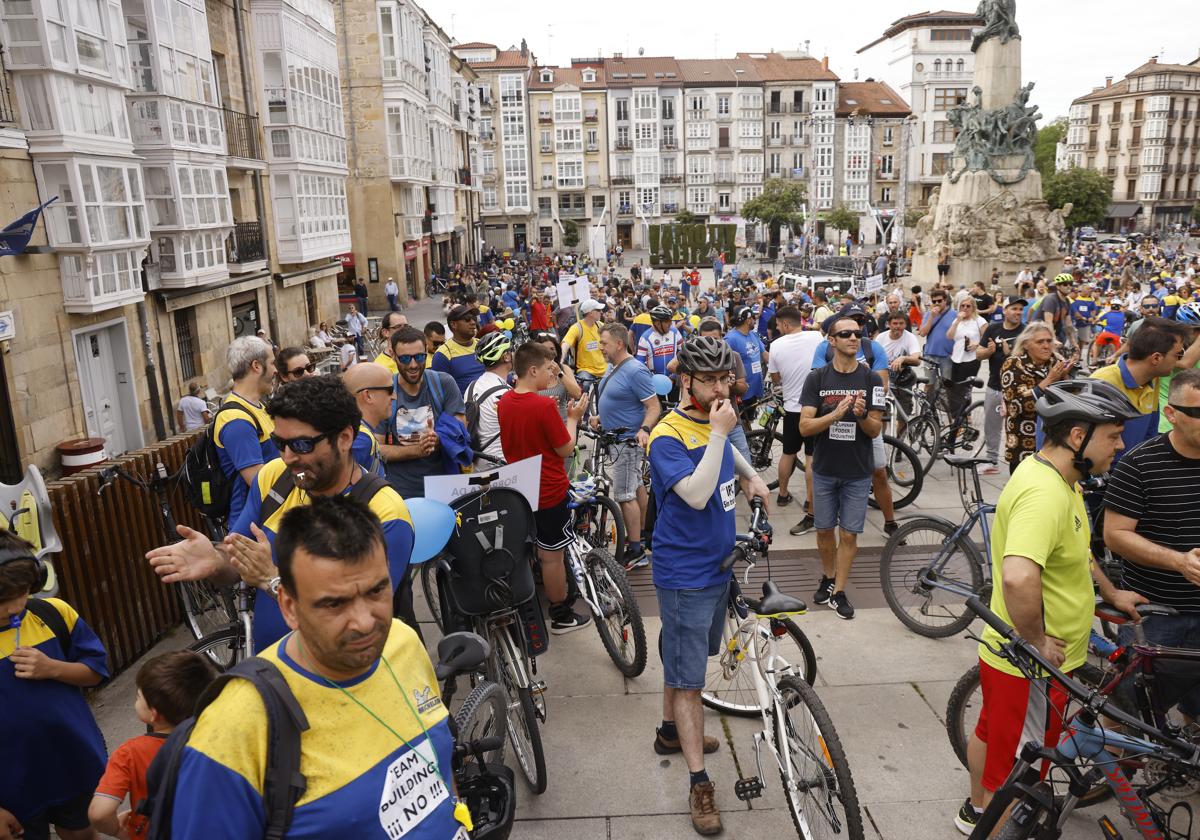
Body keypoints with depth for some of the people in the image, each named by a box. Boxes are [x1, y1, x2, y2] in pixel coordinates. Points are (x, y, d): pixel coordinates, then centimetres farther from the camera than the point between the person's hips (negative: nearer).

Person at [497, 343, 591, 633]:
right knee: (552, 555, 5)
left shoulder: (503, 402, 0)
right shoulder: (544, 405, -22)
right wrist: (573, 418, -2)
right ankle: (561, 616, 19)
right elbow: (565, 448, -15)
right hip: (550, 491, -7)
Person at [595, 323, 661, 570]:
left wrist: (644, 429, -37)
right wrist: (601, 417, 10)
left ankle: (636, 552, -3)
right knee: (636, 487, 20)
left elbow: (654, 406, -22)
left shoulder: (635, 371, -21)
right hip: (616, 438, 10)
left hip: (628, 441, -10)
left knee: (624, 495, -8)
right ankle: (643, 534, 34)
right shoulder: (613, 368, 9)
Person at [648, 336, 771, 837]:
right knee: (689, 678, 0)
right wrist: (719, 433, -32)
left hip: (716, 565, 8)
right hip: (684, 575, -8)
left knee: (684, 661, 24)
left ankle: (672, 732, 44)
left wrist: (751, 476, 11)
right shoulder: (668, 437, -22)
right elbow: (697, 495, -34)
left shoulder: (714, 420, 3)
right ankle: (699, 783, 10)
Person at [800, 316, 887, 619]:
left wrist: (862, 414, -26)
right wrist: (836, 414, -27)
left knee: (849, 534, 4)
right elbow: (805, 427, -11)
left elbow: (875, 430, -4)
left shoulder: (871, 379, -4)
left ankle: (839, 592, 16)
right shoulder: (817, 378, -6)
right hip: (825, 469, 1)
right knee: (824, 530, 13)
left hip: (857, 471, 0)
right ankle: (828, 577, 36)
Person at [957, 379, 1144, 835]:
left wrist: (1111, 593, 27)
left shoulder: (1055, 475, 3)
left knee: (992, 732, 30)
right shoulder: (1045, 494, -31)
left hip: (1001, 649, 11)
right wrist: (1037, 641, -32)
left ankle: (977, 810, 53)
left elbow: (1073, 550, 23)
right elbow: (1018, 579, -47)